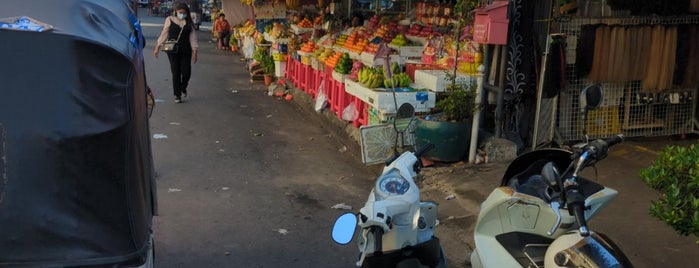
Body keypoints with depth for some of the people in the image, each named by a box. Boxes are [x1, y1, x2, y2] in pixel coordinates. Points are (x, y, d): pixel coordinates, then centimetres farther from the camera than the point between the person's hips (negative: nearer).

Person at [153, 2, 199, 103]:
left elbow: (193, 37, 6)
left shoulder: (189, 22, 6)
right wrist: (157, 47, 4)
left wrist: (194, 51, 0)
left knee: (186, 72, -5)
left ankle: (183, 88, 27)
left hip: (185, 51, 1)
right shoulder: (170, 20, 2)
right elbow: (164, 34, 5)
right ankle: (177, 95, 11)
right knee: (176, 73, -2)